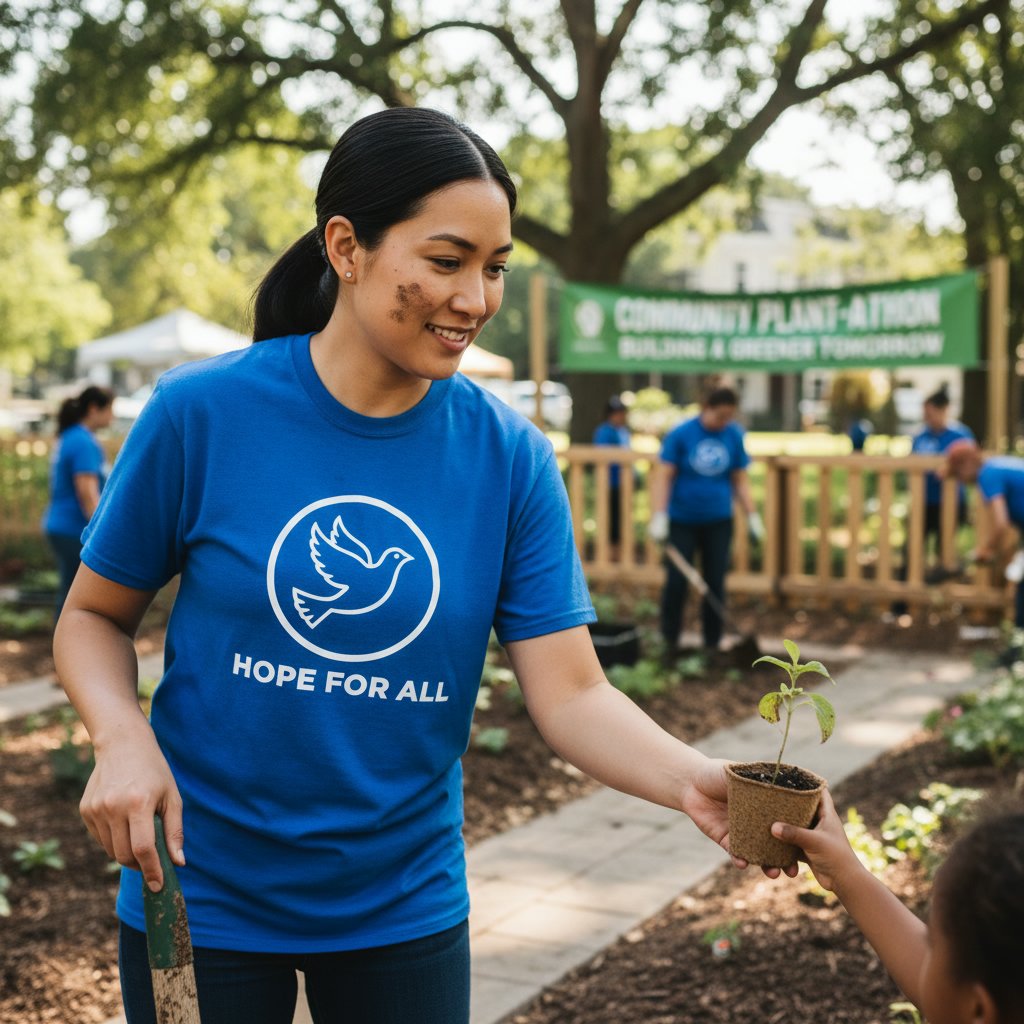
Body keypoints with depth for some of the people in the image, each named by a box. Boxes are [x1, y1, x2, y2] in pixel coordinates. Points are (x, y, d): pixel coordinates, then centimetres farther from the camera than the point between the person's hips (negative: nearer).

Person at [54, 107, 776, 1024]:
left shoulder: (511, 458, -9)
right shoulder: (203, 412, -13)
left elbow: (571, 693, -12)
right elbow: (95, 616, -2)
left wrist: (691, 782, -29)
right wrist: (122, 736, -21)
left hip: (404, 906, 2)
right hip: (202, 896, -1)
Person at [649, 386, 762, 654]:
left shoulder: (734, 436, 3)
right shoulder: (680, 434, -7)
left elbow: (740, 480, 10)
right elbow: (664, 476, -8)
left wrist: (752, 516, 5)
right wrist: (659, 517, -15)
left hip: (718, 521, 3)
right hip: (682, 521, -3)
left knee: (715, 584, 4)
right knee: (676, 582, -2)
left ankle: (712, 644, 15)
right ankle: (669, 641, 14)